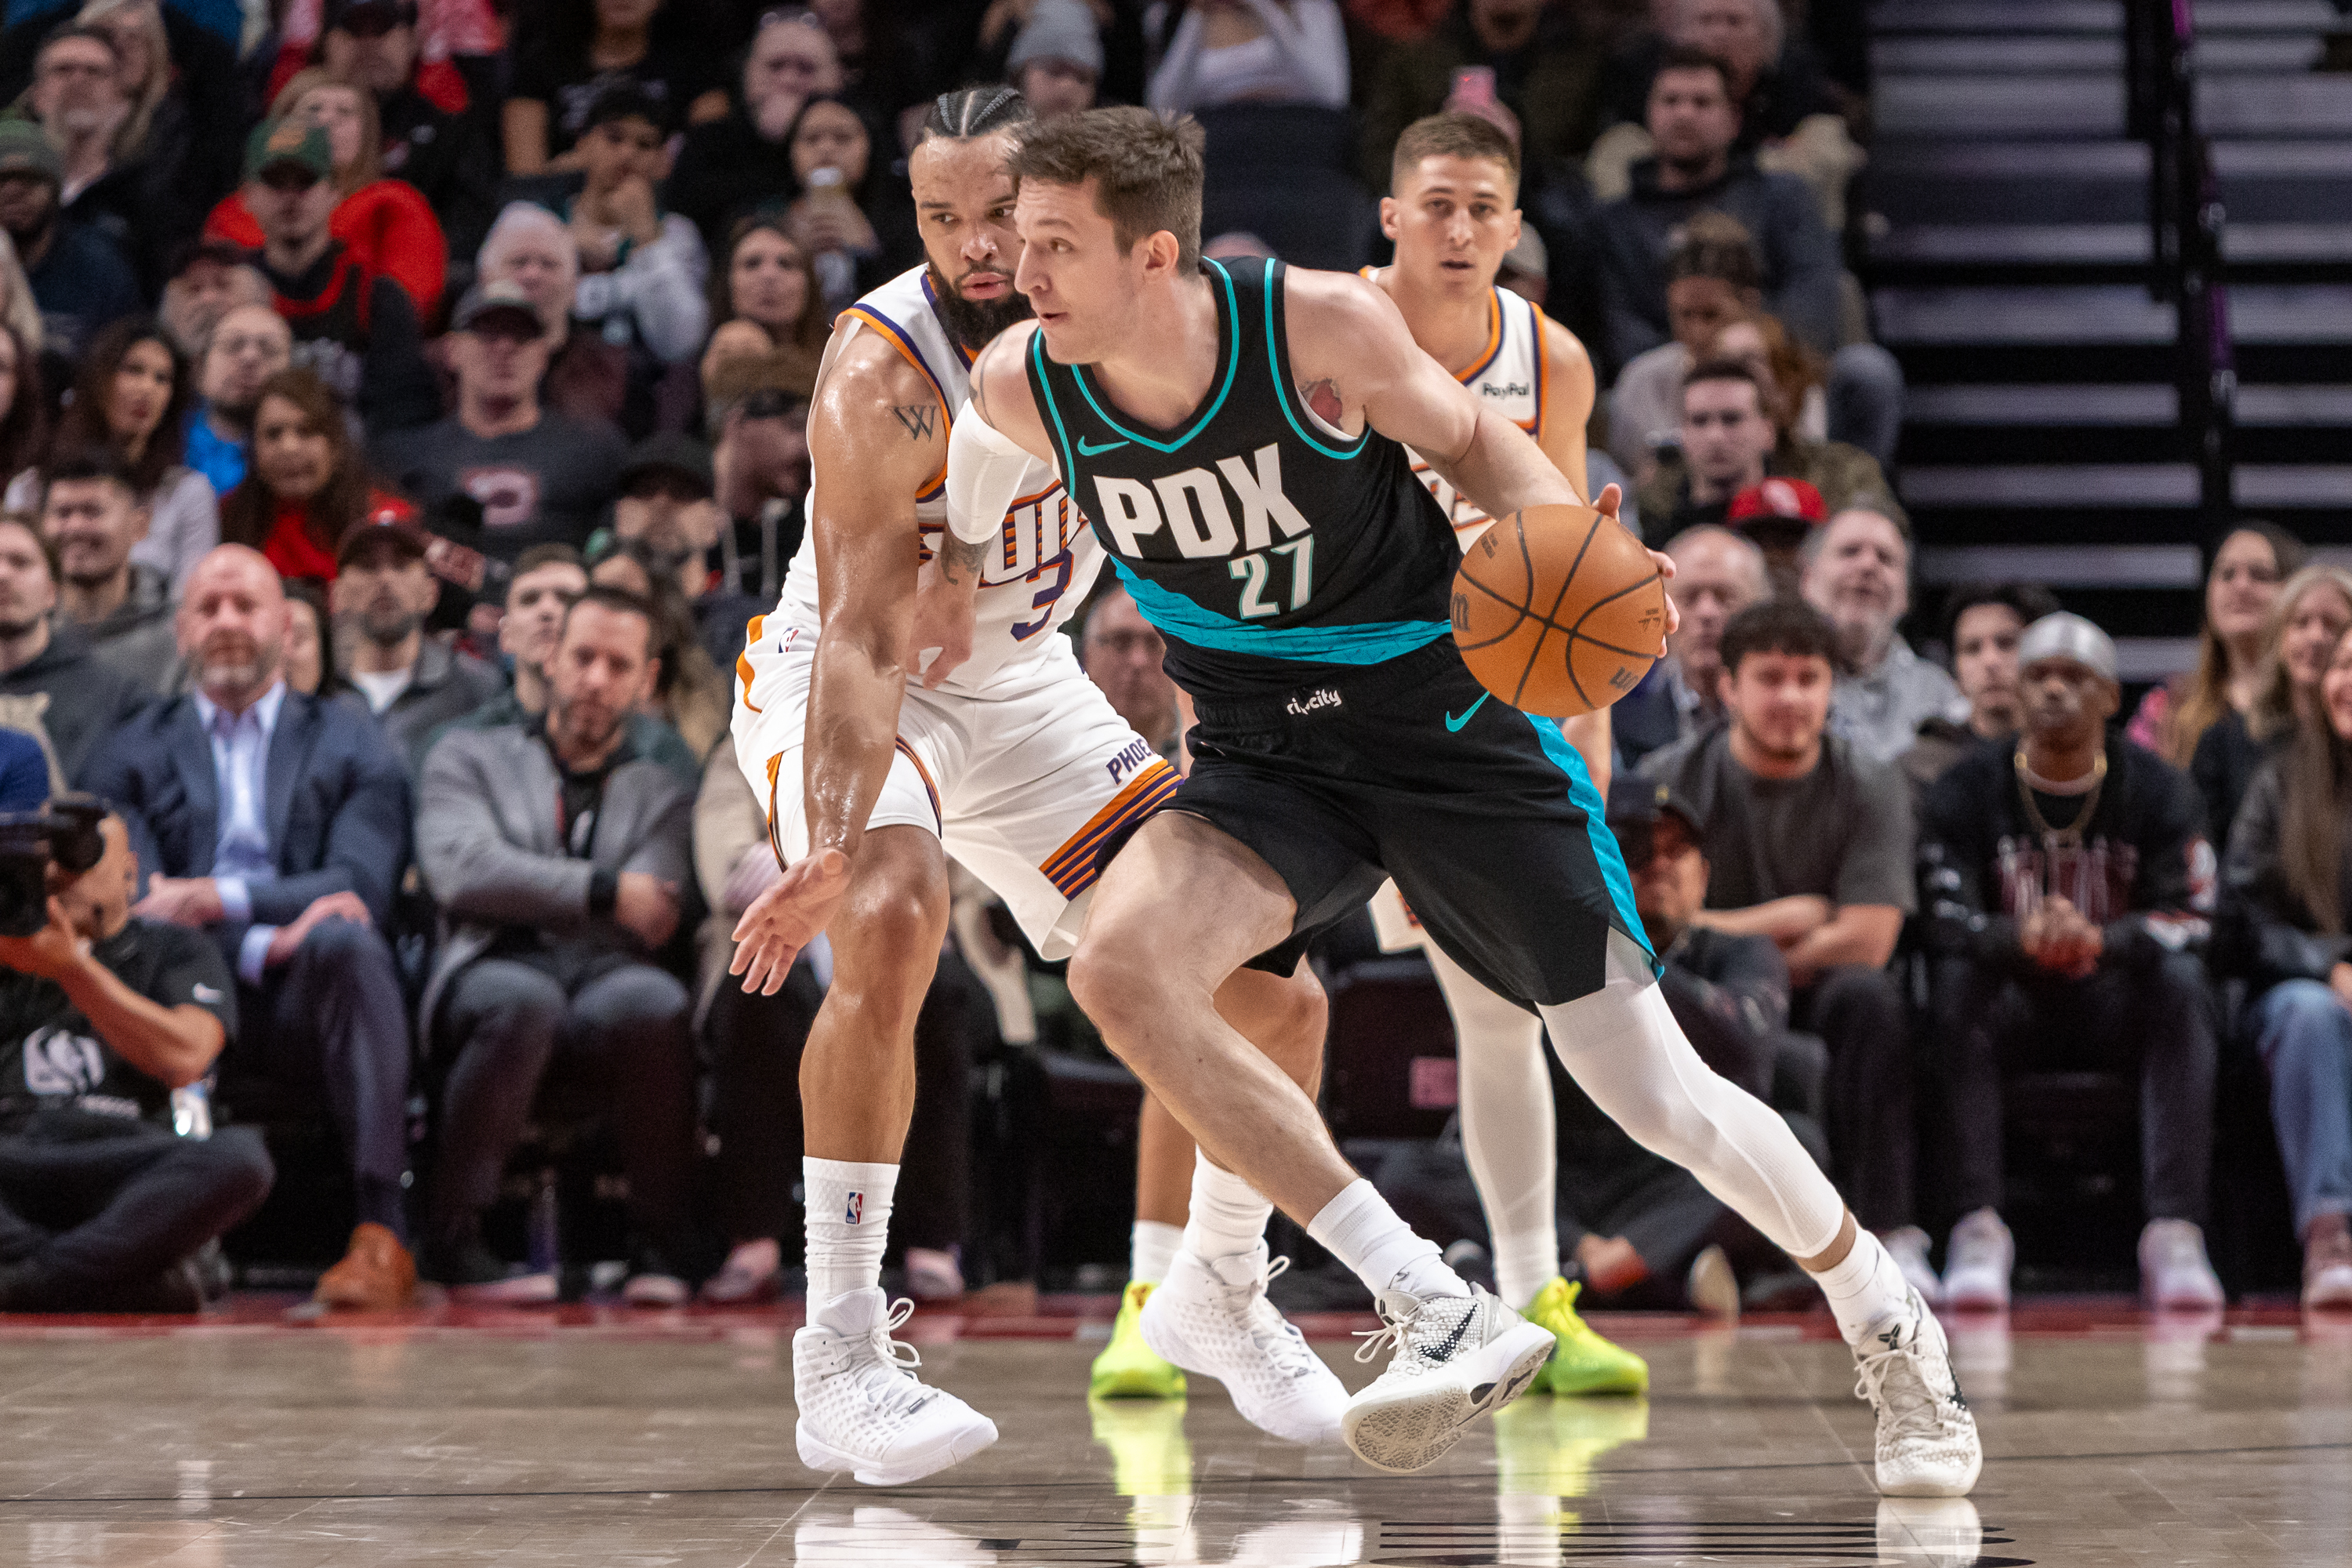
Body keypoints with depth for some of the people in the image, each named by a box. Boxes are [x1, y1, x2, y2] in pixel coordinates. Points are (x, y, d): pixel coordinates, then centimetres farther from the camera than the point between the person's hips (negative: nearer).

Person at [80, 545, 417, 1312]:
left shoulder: (352, 746, 17)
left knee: (347, 940, -35)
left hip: (305, 1004, 0)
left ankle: (381, 1231, -39)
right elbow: (132, 899, 0)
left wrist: (221, 899, -16)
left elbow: (361, 887, -1)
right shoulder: (132, 757, 18)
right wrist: (261, 944, -18)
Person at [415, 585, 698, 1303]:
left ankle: (656, 1246, -24)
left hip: (609, 975, 1)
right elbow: (463, 872, 1)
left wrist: (531, 894, -4)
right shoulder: (468, 756, 21)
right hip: (496, 970, -1)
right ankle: (453, 1237, -25)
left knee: (656, 1002, -37)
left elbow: (648, 917, 7)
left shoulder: (665, 795, 25)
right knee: (524, 1001, -40)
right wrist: (602, 890, -3)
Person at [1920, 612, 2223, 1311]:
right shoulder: (1968, 789, -2)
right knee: (1955, 982, -32)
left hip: (2114, 1004, 0)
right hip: (2011, 1002, 0)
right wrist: (2022, 939, -38)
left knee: (2181, 979, -30)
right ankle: (1978, 1226, -37)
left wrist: (2099, 940, -35)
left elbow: (2188, 919, -13)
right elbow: (1945, 919, -15)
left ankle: (2175, 1230, -38)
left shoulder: (2158, 788, -1)